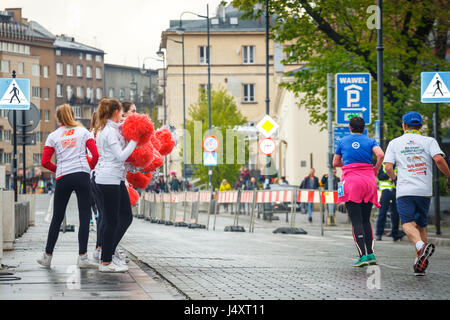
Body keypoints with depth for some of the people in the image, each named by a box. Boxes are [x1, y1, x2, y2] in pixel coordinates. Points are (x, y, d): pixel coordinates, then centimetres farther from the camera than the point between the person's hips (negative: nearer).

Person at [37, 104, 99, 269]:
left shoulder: (53, 136, 9)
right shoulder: (83, 131, 9)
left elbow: (45, 162, 3)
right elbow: (95, 154, 1)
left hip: (63, 178, 1)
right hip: (82, 175, -1)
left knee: (57, 218, 9)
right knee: (84, 216, 0)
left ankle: (47, 256, 15)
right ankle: (82, 257, -6)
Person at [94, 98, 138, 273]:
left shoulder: (109, 129, 16)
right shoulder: (110, 131, -15)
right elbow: (120, 156, -20)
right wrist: (134, 141, -12)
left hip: (116, 179, 11)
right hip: (109, 179, -11)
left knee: (126, 217, 13)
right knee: (112, 221, -5)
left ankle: (109, 251, 20)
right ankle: (105, 262, 1)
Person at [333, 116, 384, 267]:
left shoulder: (342, 141, 10)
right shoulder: (370, 141, 9)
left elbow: (335, 163, 16)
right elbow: (381, 155, -9)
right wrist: (376, 168, 8)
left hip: (351, 180, -2)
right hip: (369, 180, 2)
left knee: (356, 221, -5)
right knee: (366, 220, 13)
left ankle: (362, 255, -15)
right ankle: (370, 253, 4)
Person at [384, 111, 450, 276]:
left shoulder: (395, 143, 9)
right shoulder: (429, 141, 8)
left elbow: (388, 168, 1)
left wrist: (394, 178, 22)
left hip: (404, 190, -2)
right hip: (425, 190, 2)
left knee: (408, 224, -11)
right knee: (421, 225, 13)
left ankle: (421, 246, -42)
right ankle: (420, 265, 9)